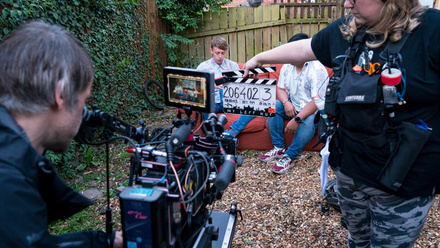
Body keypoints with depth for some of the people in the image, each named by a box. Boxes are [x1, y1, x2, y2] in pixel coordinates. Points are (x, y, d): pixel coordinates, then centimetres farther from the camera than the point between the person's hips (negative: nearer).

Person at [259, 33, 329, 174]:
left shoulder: (317, 70, -20)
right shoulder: (287, 67, 3)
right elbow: (280, 89, 8)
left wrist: (297, 119, -34)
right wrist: (286, 102, -17)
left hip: (313, 110, -6)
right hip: (292, 107, 7)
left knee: (309, 119, -37)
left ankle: (289, 156, -26)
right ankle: (279, 148, -13)